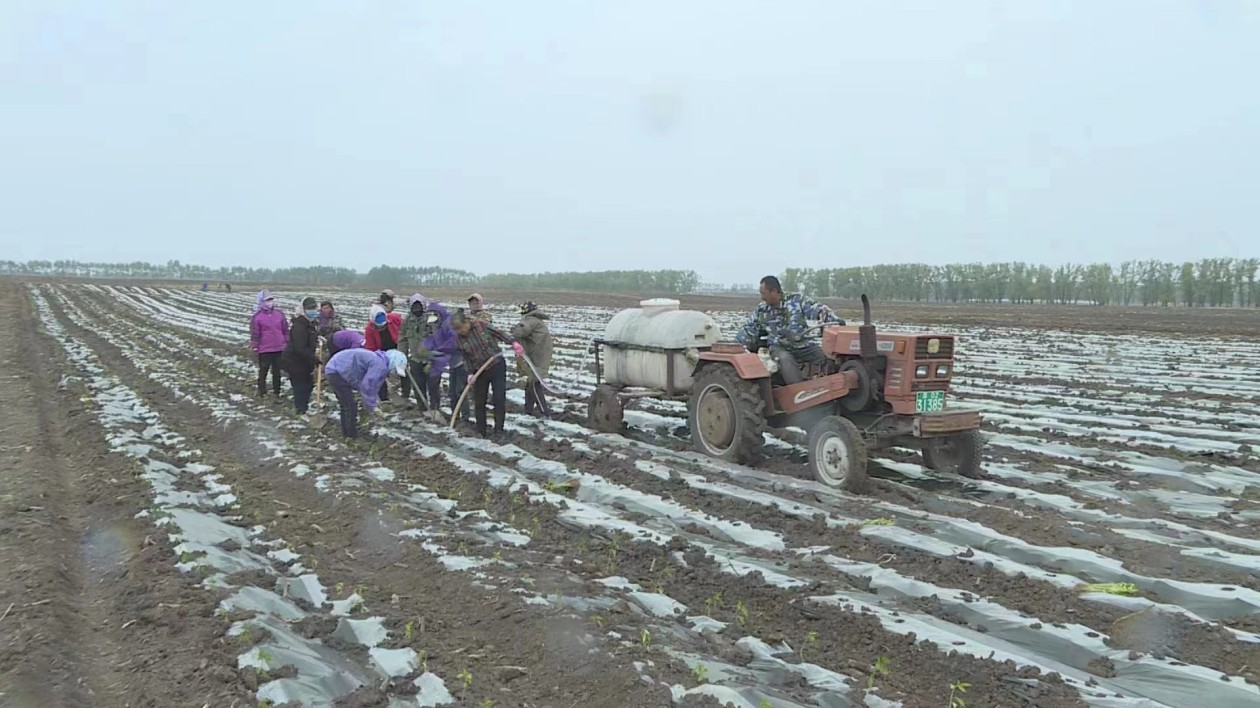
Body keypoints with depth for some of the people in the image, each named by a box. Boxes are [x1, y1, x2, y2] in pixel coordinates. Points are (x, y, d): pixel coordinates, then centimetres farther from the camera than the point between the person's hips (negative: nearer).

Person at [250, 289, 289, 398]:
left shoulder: (279, 314, 5)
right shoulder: (257, 317, -7)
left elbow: (285, 330, 12)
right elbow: (254, 333, -5)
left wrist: (287, 342, 10)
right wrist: (255, 346, -5)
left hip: (279, 348, 4)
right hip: (264, 350, -4)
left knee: (277, 371, 12)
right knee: (263, 371, 6)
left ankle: (277, 392, 21)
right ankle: (262, 392, 16)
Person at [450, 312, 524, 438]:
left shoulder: (481, 325, -15)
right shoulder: (459, 338, -8)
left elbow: (499, 333, -3)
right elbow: (466, 358, -2)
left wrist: (513, 343, -10)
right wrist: (470, 373, -12)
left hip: (497, 366, -2)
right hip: (479, 371, 2)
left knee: (499, 398, -5)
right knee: (479, 402, 6)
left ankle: (499, 430, 4)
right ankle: (480, 432, 18)